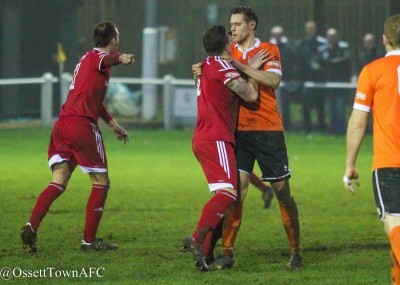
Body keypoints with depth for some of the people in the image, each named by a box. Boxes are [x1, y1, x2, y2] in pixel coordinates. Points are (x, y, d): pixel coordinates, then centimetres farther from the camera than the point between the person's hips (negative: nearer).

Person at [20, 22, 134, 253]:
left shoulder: (87, 58, 27)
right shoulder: (98, 57, -2)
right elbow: (105, 60, -30)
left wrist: (112, 123, 47)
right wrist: (120, 58, -53)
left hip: (62, 125, 8)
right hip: (82, 125, -8)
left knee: (59, 183, 4)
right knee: (101, 182, 4)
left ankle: (31, 227, -15)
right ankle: (89, 240, 4)